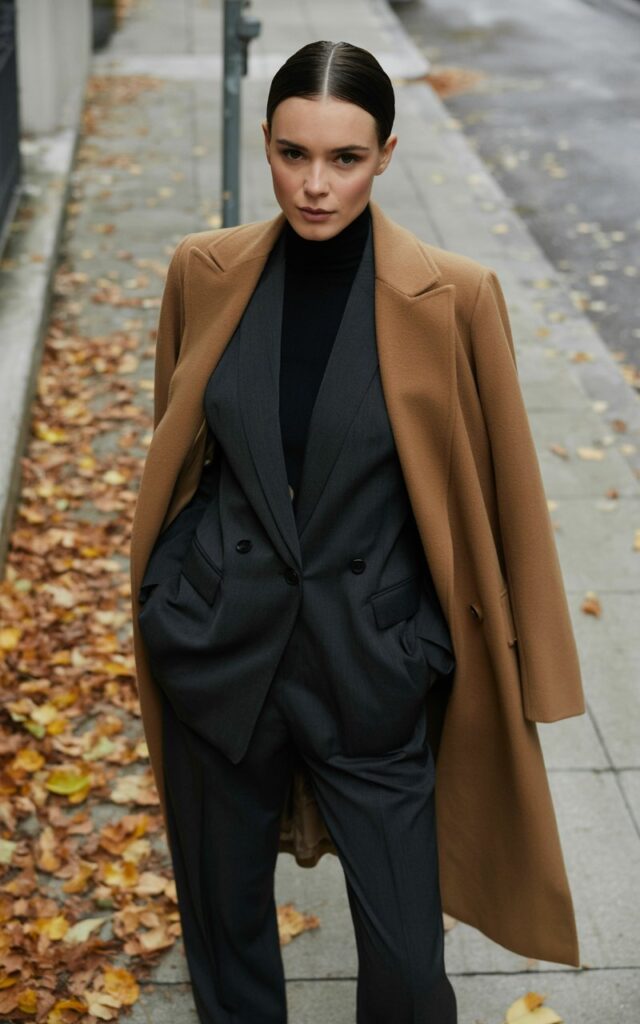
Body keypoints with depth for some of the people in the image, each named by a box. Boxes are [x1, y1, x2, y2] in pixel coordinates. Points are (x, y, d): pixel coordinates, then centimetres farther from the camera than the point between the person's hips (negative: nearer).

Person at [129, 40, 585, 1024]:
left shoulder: (453, 297, -13)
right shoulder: (206, 272, -4)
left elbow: (499, 493, -4)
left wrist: (526, 676, 0)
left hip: (370, 661, -2)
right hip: (216, 645, 3)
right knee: (223, 911, 19)